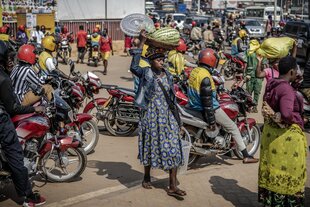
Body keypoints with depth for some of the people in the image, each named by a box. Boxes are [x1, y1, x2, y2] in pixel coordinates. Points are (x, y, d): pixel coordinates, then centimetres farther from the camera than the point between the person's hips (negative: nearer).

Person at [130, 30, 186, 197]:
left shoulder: (168, 76, 8)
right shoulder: (146, 74, -5)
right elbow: (134, 66, -23)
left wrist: (176, 115, 15)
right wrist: (141, 43, -24)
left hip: (168, 116, 4)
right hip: (151, 116, -4)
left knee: (173, 148, -2)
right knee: (151, 146, 9)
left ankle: (173, 186, 2)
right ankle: (147, 177, 31)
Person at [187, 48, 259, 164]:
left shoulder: (194, 71, 4)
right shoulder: (205, 77, -24)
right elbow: (207, 100, -25)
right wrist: (211, 121, -21)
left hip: (195, 107, 9)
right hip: (210, 109, -9)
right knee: (233, 127, 4)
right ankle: (246, 156, 7)